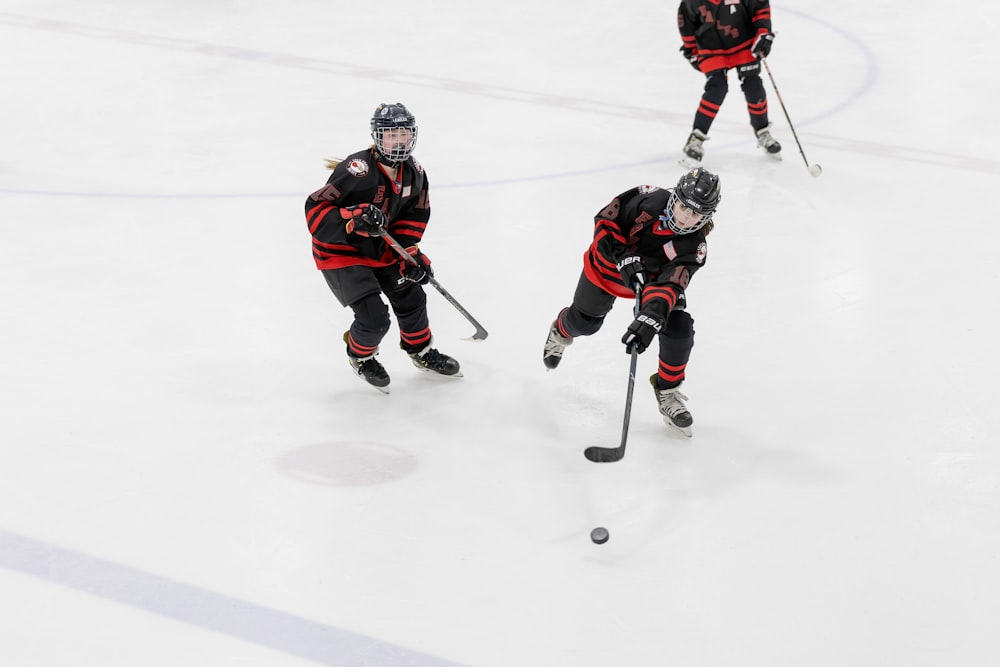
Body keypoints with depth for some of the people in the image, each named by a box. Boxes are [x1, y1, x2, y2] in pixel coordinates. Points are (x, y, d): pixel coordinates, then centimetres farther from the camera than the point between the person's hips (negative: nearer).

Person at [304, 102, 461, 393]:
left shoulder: (414, 173, -6)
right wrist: (354, 218, -43)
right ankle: (360, 356, 20)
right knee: (374, 317, -14)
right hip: (339, 252, -7)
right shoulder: (356, 170, -30)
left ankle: (421, 351, 44)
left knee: (411, 298, 15)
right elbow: (315, 209, -31)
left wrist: (409, 252, -3)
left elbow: (414, 214, 9)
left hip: (381, 248, 8)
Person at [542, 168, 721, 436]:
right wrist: (625, 257, -35)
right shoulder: (650, 198, -33)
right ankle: (560, 332, 56)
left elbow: (669, 286, -41)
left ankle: (668, 392, 10)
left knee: (679, 330, -16)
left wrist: (650, 319, -56)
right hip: (608, 263, 0)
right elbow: (605, 220, -24)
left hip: (652, 277, 1)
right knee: (584, 321, 15)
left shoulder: (694, 248, -31)